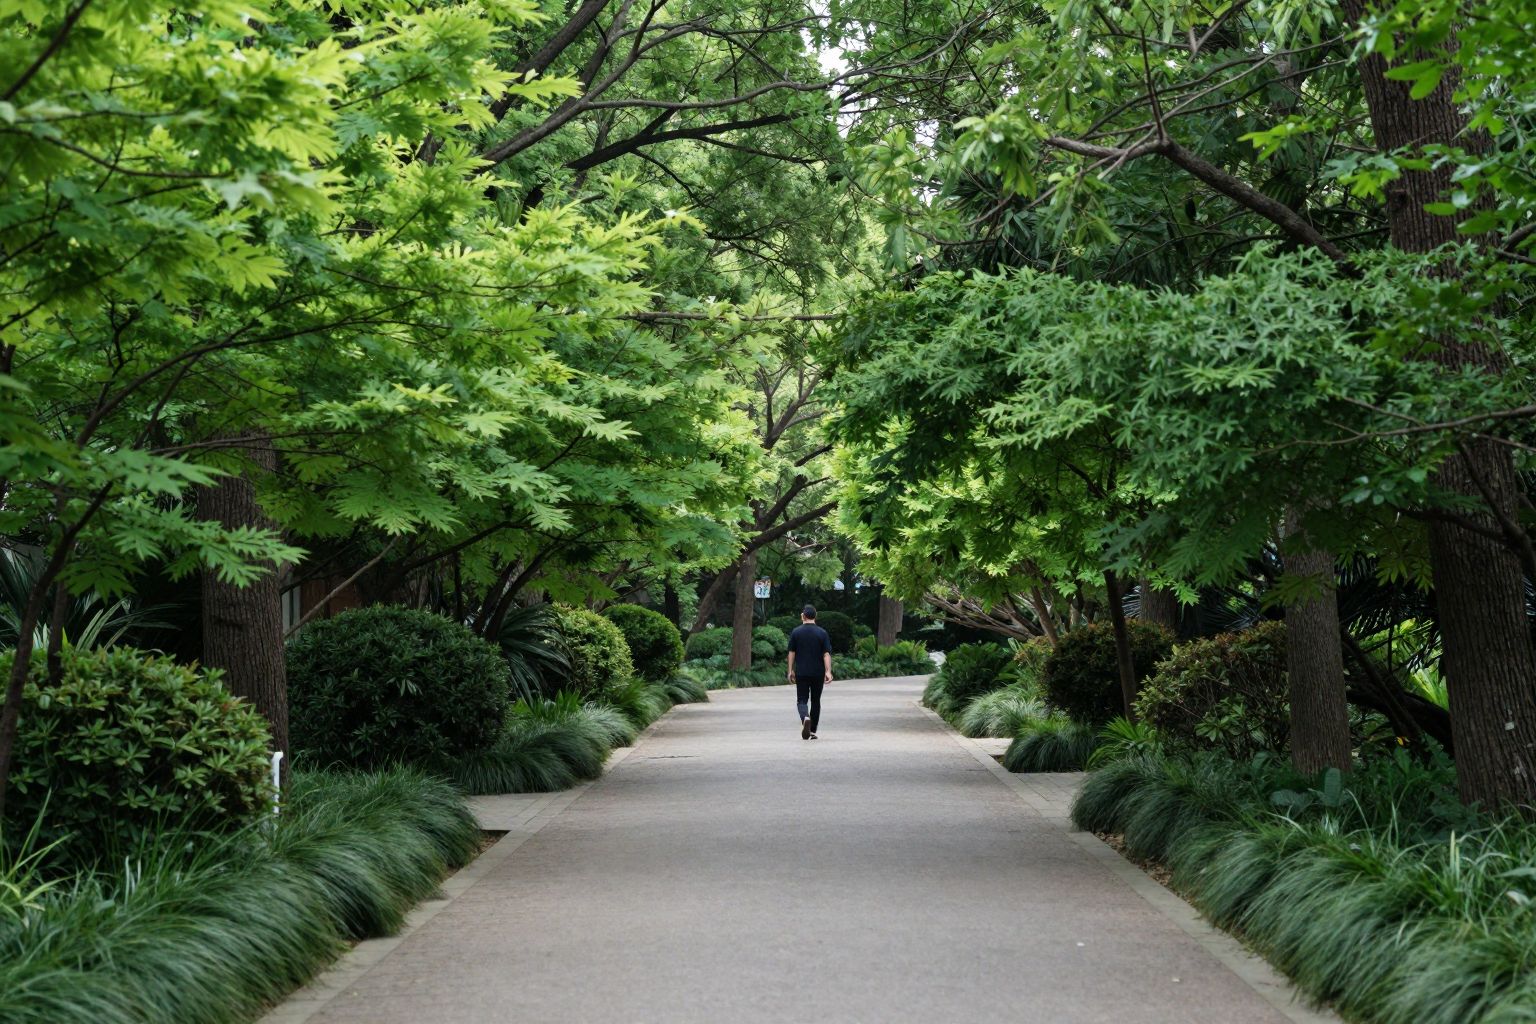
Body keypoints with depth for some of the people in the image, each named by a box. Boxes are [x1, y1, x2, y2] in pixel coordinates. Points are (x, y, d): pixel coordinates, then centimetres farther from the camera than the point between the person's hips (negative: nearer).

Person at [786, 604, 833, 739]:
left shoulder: (796, 632, -1)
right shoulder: (822, 633, -1)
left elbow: (791, 652, 1)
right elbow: (826, 654, -7)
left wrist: (791, 671, 7)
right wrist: (828, 671, -10)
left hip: (801, 672, -1)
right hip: (818, 673, 1)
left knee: (802, 699, 1)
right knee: (816, 700, 13)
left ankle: (805, 718, -30)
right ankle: (813, 731, 17)